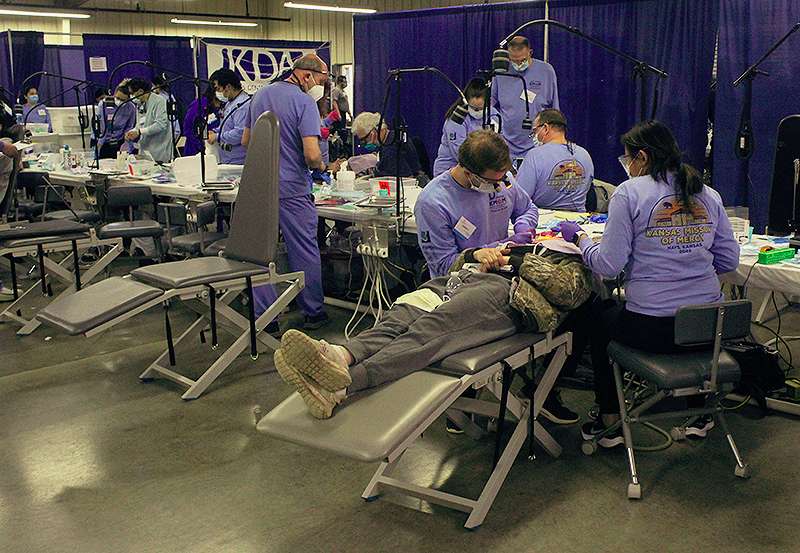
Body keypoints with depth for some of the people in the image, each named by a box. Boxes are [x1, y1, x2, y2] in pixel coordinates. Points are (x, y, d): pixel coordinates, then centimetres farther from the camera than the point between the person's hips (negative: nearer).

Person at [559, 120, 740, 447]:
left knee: (600, 322, 27)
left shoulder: (629, 193, -8)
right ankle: (700, 412, 45)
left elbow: (608, 265, -11)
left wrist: (579, 238, 6)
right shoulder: (708, 195, 7)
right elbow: (729, 261, 10)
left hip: (651, 329, -5)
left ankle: (610, 423, 32)